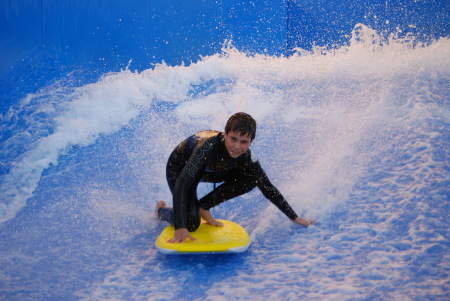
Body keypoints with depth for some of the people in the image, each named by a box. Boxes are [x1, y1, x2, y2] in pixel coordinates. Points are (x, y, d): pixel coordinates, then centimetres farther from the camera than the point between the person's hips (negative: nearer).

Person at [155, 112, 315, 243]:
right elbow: (181, 185, -45)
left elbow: (268, 189, -13)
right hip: (180, 168, -5)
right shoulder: (209, 146, -42)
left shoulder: (246, 157, -25)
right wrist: (180, 228, -52)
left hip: (210, 171, 5)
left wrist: (295, 218, -12)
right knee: (191, 223, -23)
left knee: (251, 178, -15)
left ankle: (203, 206, 0)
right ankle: (161, 209, 11)